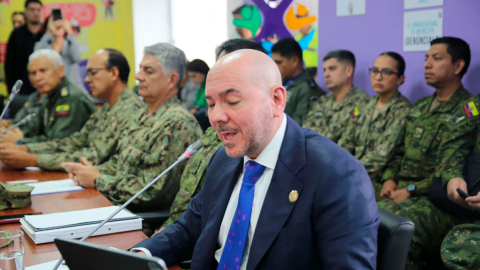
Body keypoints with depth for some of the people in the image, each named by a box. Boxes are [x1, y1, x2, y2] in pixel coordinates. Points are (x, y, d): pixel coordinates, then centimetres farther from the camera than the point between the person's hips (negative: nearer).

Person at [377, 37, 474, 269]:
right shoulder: (419, 108, 20)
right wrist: (389, 179, 5)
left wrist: (411, 190, -15)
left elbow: (451, 165, -13)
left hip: (436, 199, -7)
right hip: (400, 194, 7)